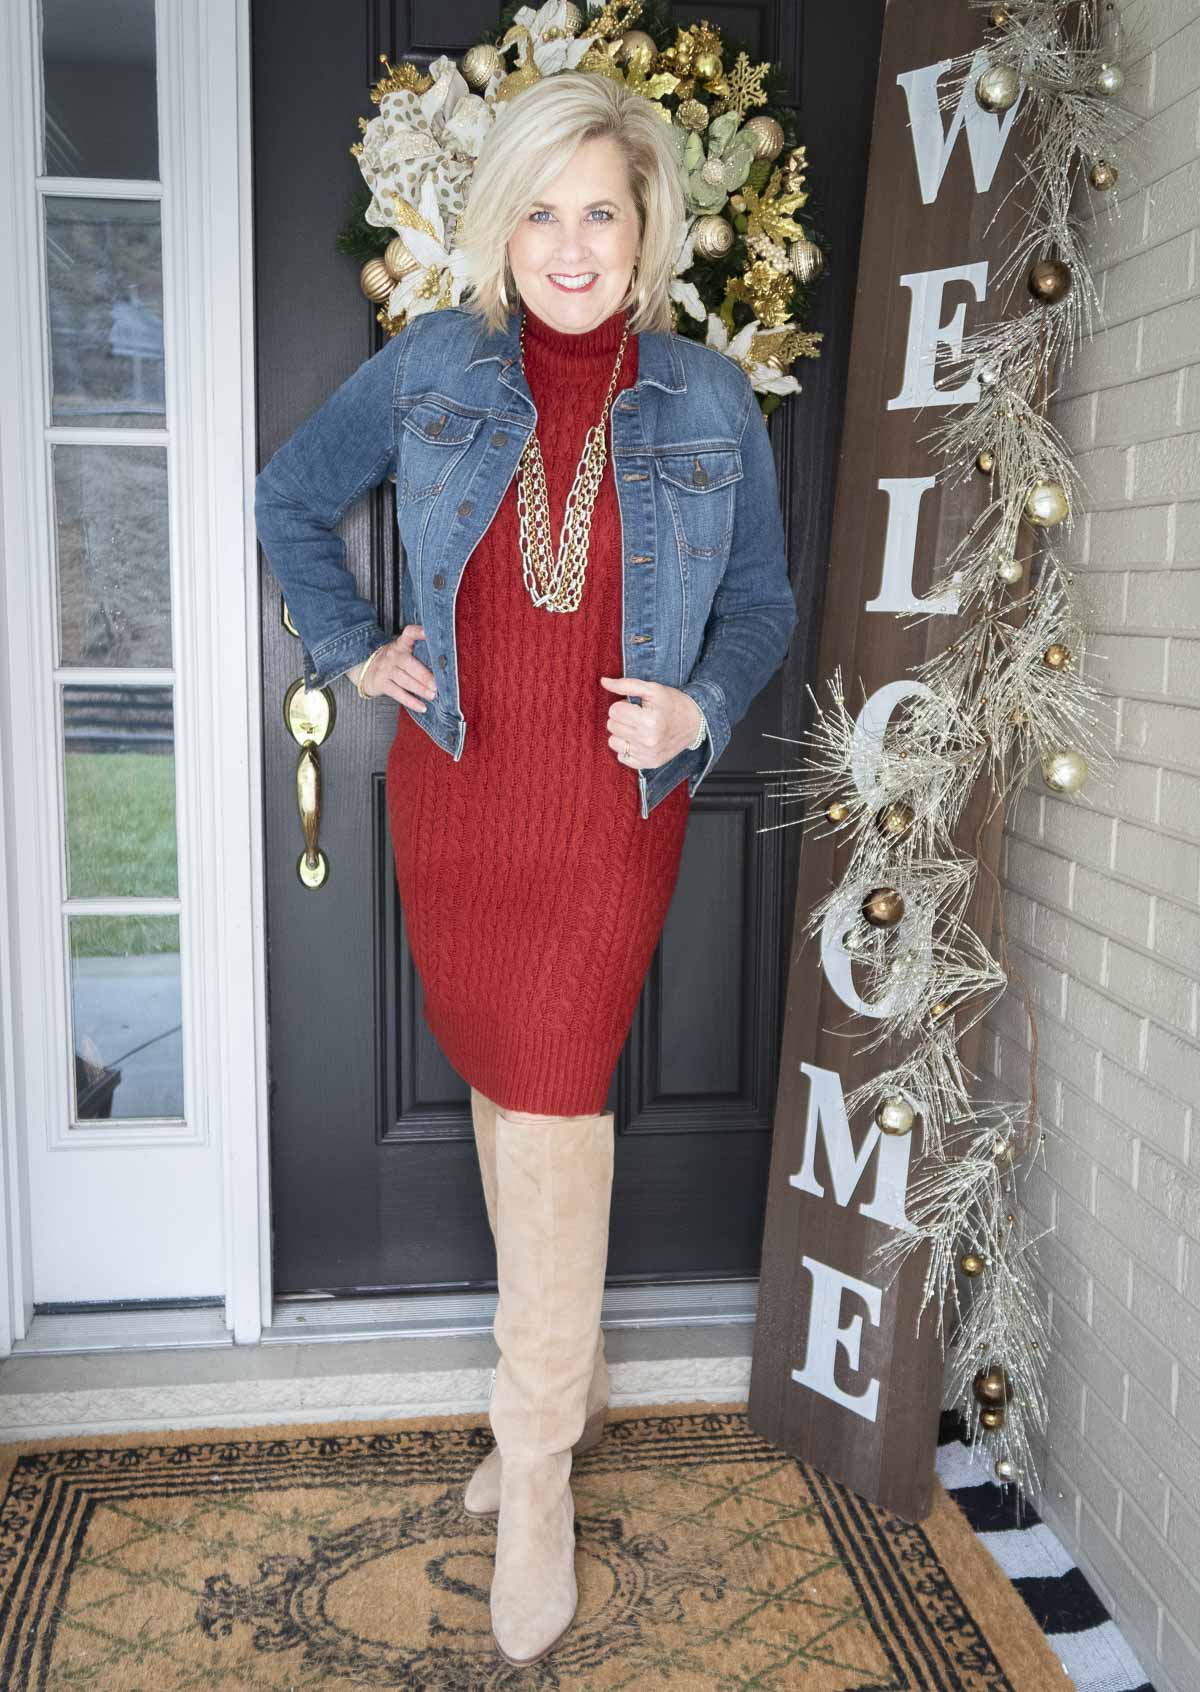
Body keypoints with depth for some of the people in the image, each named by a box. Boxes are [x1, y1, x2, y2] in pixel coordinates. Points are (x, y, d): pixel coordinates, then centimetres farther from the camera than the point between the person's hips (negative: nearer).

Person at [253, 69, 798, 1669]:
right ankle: (576, 1372, 32)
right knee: (503, 1085, 11)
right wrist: (351, 648, 5)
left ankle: (536, 1451, 8)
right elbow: (291, 496, 15)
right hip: (452, 786, 3)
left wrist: (699, 710, -11)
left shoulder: (711, 402, 1)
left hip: (611, 802, -2)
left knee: (554, 1088, -8)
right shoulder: (429, 368, 3)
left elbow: (762, 603, 7)